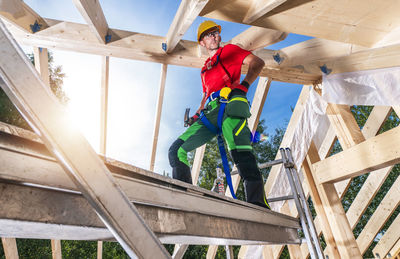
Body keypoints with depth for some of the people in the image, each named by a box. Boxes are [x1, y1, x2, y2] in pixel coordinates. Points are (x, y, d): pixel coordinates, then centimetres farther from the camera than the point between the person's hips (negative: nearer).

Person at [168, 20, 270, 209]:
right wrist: (197, 115, 19)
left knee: (239, 149, -34)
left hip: (230, 101, -6)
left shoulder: (229, 50, 21)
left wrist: (244, 85, -12)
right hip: (210, 112, 7)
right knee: (176, 149, -5)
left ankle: (258, 202, -40)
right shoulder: (204, 69, 37)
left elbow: (257, 62, 7)